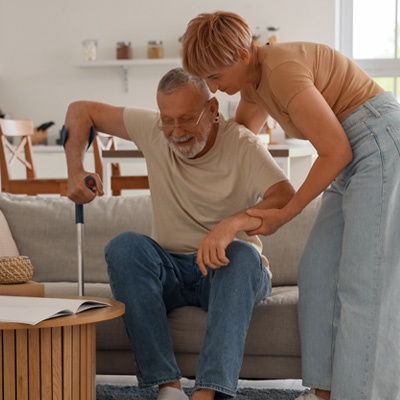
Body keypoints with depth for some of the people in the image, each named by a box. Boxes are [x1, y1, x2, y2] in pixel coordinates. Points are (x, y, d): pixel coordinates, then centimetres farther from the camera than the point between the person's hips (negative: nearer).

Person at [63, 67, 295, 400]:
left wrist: (232, 223, -51)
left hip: (229, 273, -3)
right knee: (124, 246, -27)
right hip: (171, 272, 3)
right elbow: (81, 111, 7)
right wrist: (76, 171, -10)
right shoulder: (152, 130, -4)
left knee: (243, 253, -36)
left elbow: (287, 198, -32)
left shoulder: (242, 144, -14)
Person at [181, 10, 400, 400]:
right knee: (319, 272, 6)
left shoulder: (282, 69, -21)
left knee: (364, 284, -10)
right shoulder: (253, 82, 8)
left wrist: (284, 215, -12)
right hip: (357, 156, 10)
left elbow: (335, 151, -19)